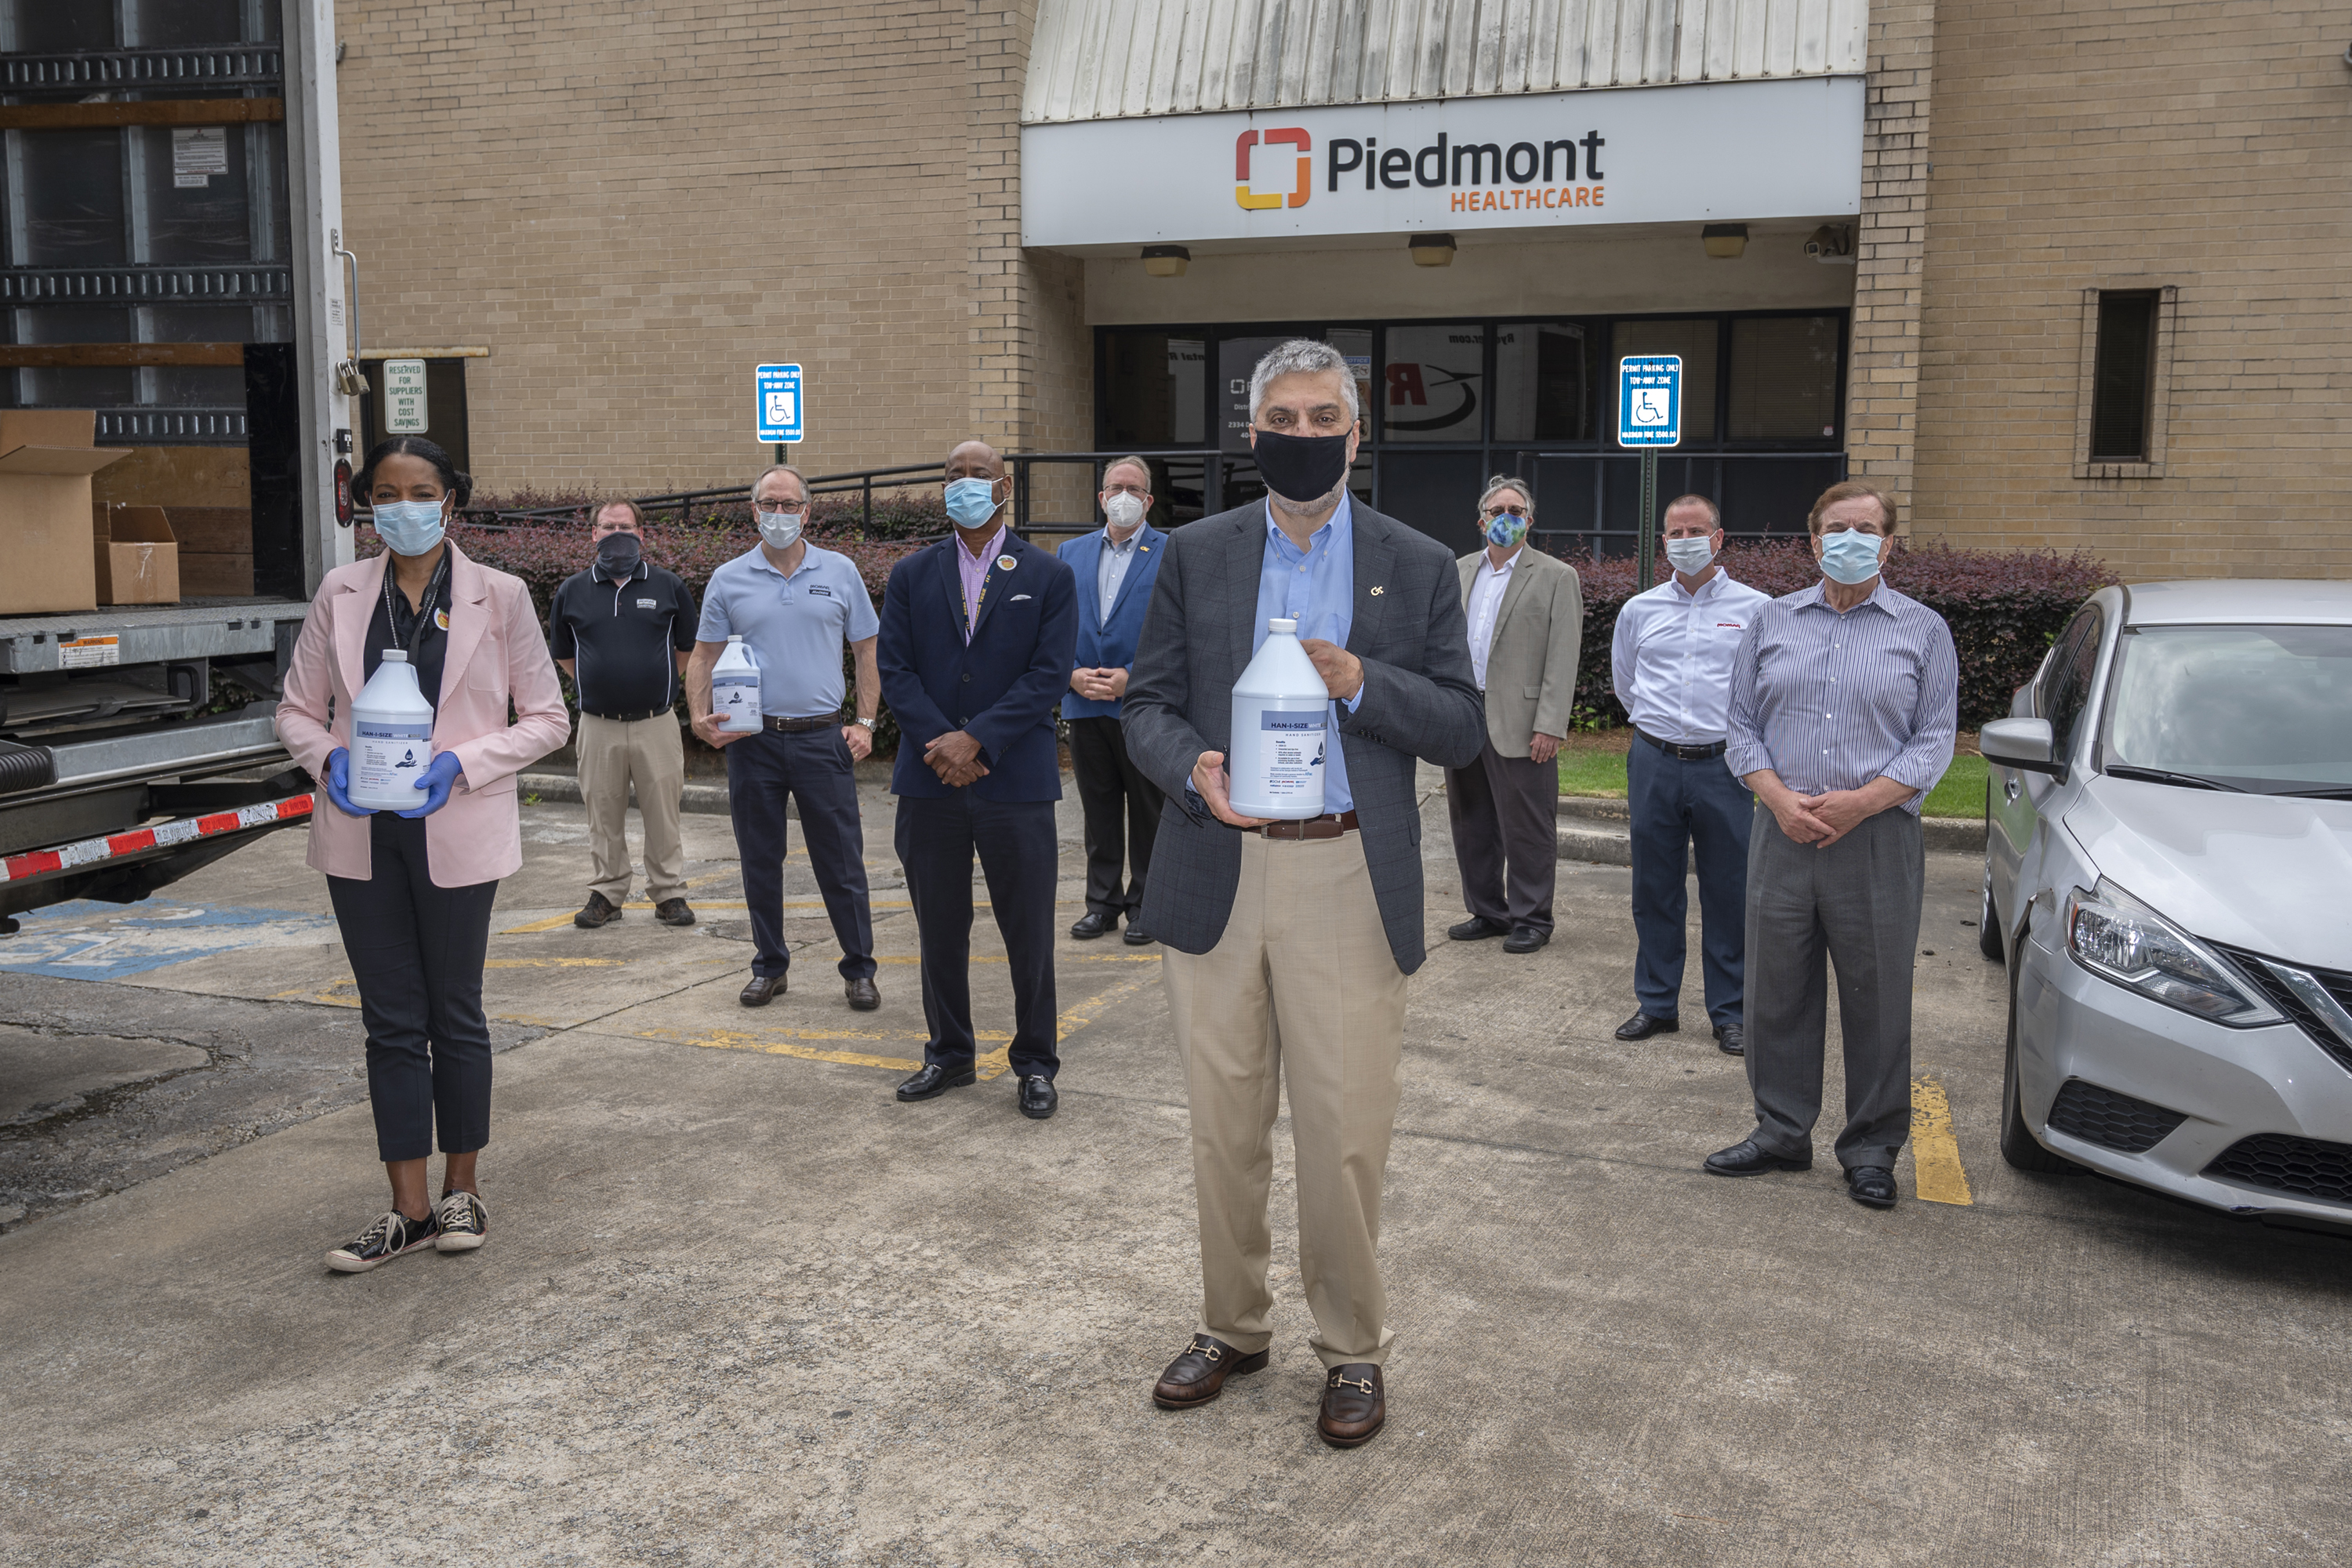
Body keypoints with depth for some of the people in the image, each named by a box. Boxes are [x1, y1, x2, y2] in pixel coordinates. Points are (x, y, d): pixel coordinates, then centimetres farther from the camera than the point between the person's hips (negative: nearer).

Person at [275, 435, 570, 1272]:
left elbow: (546, 717, -1)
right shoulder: (340, 593, 5)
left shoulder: (499, 596, -2)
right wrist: (329, 759, -11)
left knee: (455, 1013, 8)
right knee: (390, 1020, 7)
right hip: (360, 833, 3)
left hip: (457, 832, -2)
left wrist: (462, 765, -15)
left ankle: (462, 1189, 24)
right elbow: (298, 709, 11)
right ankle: (409, 1208, 16)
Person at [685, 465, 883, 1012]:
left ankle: (859, 970, 12)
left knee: (841, 862, 1)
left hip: (823, 737, -1)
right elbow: (703, 657, 9)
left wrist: (865, 724, 0)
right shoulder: (729, 579, 5)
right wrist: (700, 716, -8)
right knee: (760, 860, 9)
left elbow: (868, 652, 8)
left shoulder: (840, 572, 4)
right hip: (752, 740, 1)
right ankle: (769, 966, 23)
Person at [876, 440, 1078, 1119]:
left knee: (1029, 932, 3)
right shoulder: (911, 575, 10)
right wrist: (941, 744, -12)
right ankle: (949, 1055, 25)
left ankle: (1035, 1063, 16)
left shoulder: (1049, 577, 3)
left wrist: (975, 740, -15)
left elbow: (1049, 674, -6)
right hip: (929, 783, 3)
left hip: (1016, 782, -2)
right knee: (940, 928, 11)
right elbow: (895, 668, 3)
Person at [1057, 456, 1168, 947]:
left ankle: (1145, 905, 15)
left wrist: (1132, 678, -15)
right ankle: (1103, 902, 21)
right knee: (1098, 811, 11)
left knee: (1148, 812, 4)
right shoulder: (1071, 553, 12)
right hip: (1085, 704, 4)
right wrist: (1072, 673, -7)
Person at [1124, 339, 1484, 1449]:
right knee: (1223, 1125, 12)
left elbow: (1464, 730, 3)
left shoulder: (1418, 566, 5)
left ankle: (1352, 1348, 21)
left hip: (1348, 882, -1)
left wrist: (1363, 683, -14)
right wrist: (1190, 767, -14)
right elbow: (1148, 703, 7)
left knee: (1345, 1131, 2)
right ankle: (1232, 1326, 30)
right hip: (1216, 878, 2)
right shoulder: (1195, 555, 8)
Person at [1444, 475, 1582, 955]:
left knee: (1526, 828, 0)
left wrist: (1550, 726, -14)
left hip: (1519, 727, -5)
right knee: (1471, 825, 12)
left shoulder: (1556, 577, -2)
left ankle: (1531, 918, 12)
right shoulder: (1460, 571, 14)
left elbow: (1563, 659, -7)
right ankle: (1487, 912, 25)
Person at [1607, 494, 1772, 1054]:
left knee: (1728, 893, 1)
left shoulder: (1756, 609, 2)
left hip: (1723, 764, -2)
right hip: (1654, 764, 2)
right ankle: (1656, 1004, 19)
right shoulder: (1639, 610, 10)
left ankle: (1730, 1013, 12)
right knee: (1655, 888, 7)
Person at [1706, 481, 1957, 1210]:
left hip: (1878, 841, -2)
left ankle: (1872, 1149, 16)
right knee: (1777, 993, 8)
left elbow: (1934, 739, 1)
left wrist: (1861, 801, -13)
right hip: (1782, 836, 2)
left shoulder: (1923, 630, 6)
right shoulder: (1771, 622, 11)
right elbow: (1740, 726, 8)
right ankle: (1781, 1132, 22)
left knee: (1877, 1001, 3)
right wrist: (1780, 799, -9)